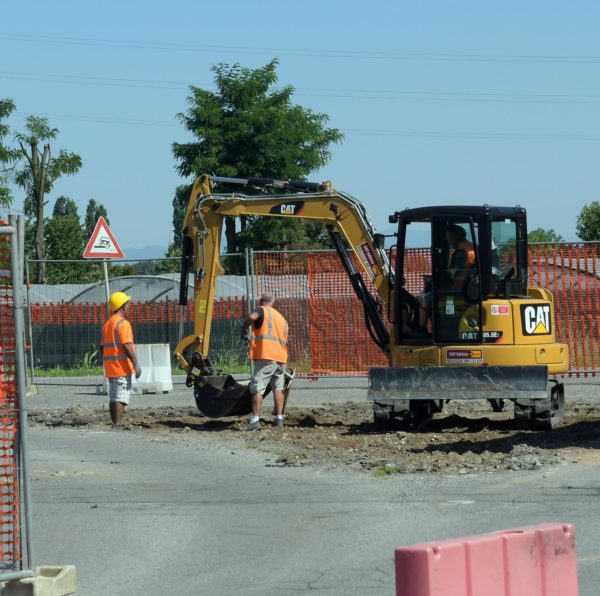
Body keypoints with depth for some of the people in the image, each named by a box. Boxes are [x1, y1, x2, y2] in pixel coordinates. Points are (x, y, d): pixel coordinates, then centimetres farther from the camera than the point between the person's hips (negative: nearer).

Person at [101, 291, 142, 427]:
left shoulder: (107, 324, 15)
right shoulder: (123, 323, -13)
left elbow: (103, 347, 17)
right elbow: (127, 346, -20)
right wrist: (136, 364, -19)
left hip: (110, 368, 9)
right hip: (122, 368, -9)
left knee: (113, 398, 12)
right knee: (121, 399, -9)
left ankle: (115, 424, 14)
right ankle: (118, 425, -13)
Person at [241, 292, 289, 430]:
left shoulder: (261, 310, 3)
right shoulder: (281, 318, 24)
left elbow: (252, 317, -20)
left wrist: (244, 330, -5)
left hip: (265, 357, -6)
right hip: (281, 357, 6)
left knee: (257, 388, -7)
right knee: (278, 388, 16)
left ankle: (255, 420, -15)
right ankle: (279, 419, 13)